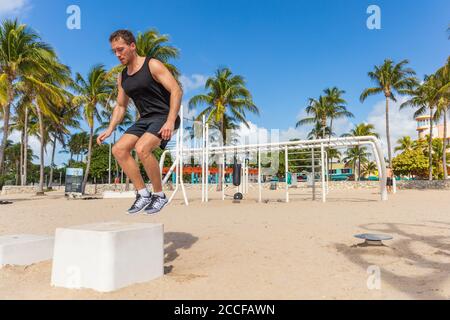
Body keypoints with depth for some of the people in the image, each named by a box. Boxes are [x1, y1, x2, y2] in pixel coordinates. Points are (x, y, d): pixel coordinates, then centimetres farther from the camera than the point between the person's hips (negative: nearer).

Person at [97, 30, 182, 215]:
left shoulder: (152, 65, -8)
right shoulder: (122, 77, 14)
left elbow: (176, 91, -17)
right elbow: (120, 106, 21)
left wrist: (170, 121, -28)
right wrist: (110, 129, 7)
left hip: (164, 117, -8)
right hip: (145, 120, 8)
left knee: (142, 148, -30)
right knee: (118, 150, -7)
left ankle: (159, 195, -12)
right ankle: (143, 194, -2)